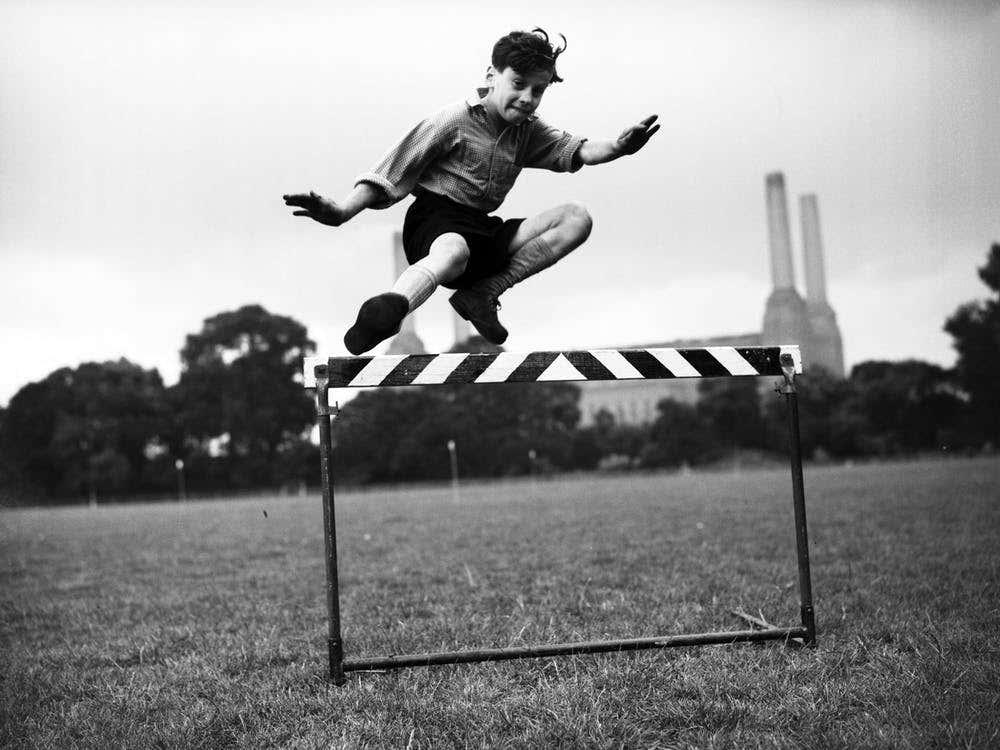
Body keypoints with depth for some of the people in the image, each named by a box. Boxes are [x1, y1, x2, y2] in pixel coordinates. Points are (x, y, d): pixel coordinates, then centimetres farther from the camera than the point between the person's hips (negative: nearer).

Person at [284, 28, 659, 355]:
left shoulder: (527, 130, 15)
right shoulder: (455, 120, -5)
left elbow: (573, 150, 2)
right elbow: (392, 171, -9)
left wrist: (616, 148, -22)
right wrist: (342, 211, -23)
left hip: (485, 233, 7)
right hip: (435, 223, -7)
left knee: (577, 218, -8)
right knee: (454, 252, -44)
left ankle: (483, 292, -20)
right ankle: (385, 312, -73)